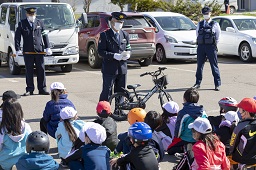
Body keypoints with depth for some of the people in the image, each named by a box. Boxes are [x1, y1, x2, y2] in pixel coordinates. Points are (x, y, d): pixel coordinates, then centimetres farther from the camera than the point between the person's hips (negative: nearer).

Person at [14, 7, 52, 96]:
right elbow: (17, 37, 2)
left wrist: (47, 48, 1)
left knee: (41, 70, 2)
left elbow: (45, 35, 9)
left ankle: (42, 89, 9)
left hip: (39, 51, 1)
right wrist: (18, 49, -8)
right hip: (27, 52, -1)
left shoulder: (40, 23, 9)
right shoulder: (22, 24, 3)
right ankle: (29, 90, 9)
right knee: (29, 71, 3)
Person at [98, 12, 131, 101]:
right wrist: (114, 55, -21)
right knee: (107, 92, -3)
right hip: (109, 70, -5)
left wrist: (127, 55, -7)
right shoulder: (105, 35, -4)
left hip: (122, 69, 5)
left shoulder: (125, 35, 13)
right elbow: (101, 51, -10)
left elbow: (128, 49, 17)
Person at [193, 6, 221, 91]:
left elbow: (218, 36, 7)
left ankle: (217, 84, 2)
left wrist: (214, 44, 6)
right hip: (201, 47, 3)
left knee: (214, 66, -2)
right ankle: (198, 83, 16)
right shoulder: (200, 24, 11)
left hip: (211, 47, -3)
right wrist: (200, 42, 13)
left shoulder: (215, 24, 1)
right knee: (199, 65, 8)